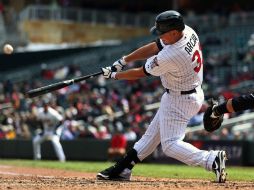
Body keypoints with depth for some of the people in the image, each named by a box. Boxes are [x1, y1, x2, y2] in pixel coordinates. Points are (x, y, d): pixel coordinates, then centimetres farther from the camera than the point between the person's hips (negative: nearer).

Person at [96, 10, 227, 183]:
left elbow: (141, 73, -17)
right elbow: (152, 48, 2)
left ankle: (212, 160, -19)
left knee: (170, 144, -8)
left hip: (179, 100, -10)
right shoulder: (187, 31, -9)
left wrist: (114, 75, -1)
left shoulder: (170, 56, -33)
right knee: (153, 132, 17)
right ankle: (122, 169, 28)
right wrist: (123, 61, 1)